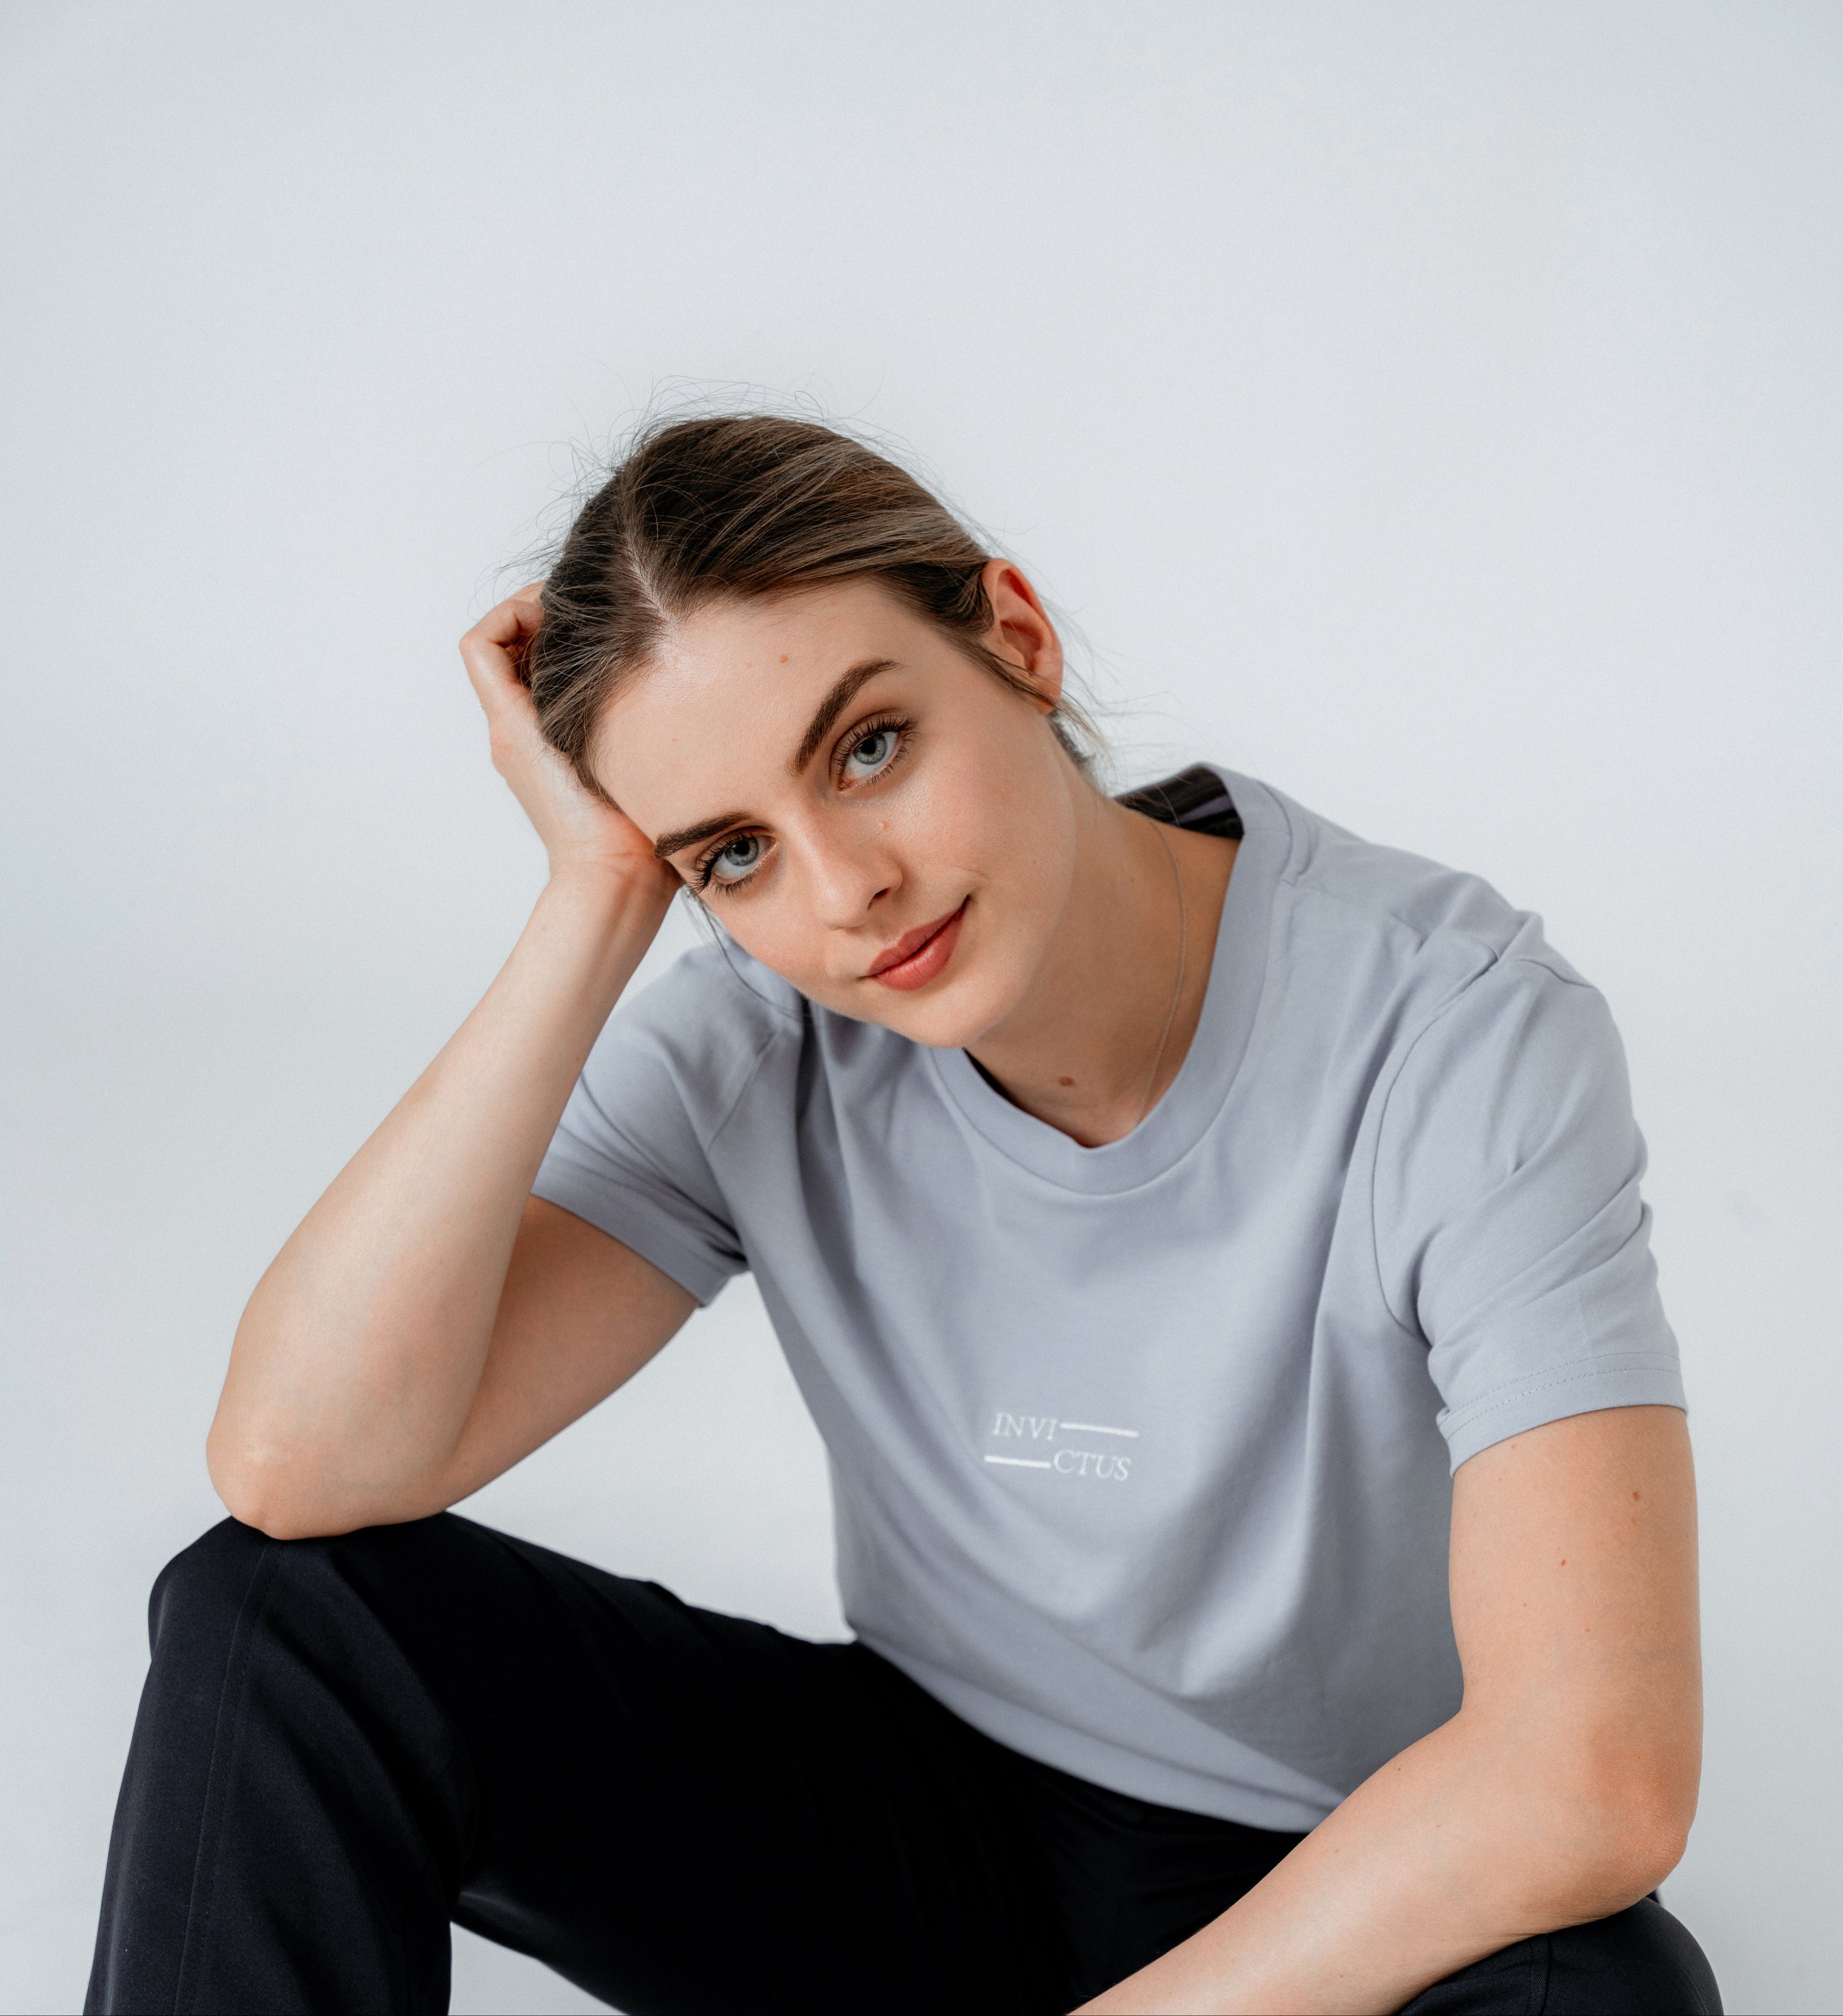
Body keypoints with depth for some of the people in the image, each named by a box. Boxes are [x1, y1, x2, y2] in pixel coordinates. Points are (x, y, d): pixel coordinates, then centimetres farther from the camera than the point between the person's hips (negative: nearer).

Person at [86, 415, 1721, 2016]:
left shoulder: (1462, 1033, -24)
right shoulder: (762, 1053, -12)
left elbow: (1597, 1776, -32)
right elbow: (301, 1465, -25)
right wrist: (596, 905, -26)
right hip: (927, 1818, 3)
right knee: (283, 1611, -15)